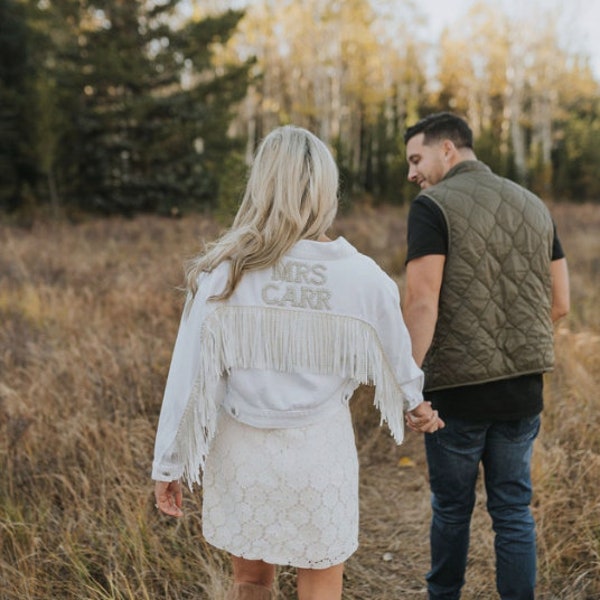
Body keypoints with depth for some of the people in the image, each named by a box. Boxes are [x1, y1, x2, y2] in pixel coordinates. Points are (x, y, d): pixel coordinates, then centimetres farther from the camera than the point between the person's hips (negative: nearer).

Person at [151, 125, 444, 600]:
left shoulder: (225, 271, -11)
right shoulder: (360, 275, -11)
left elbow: (190, 374, -8)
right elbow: (396, 354, 6)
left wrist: (169, 465, 3)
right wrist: (415, 402, 27)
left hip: (243, 451, 1)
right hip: (318, 450, -1)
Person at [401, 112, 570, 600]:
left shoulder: (433, 205, -9)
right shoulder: (534, 205, 8)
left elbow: (422, 302, -18)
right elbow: (560, 303, 10)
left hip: (457, 385, -4)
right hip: (524, 388, 5)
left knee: (452, 507, 14)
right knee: (514, 509, 14)